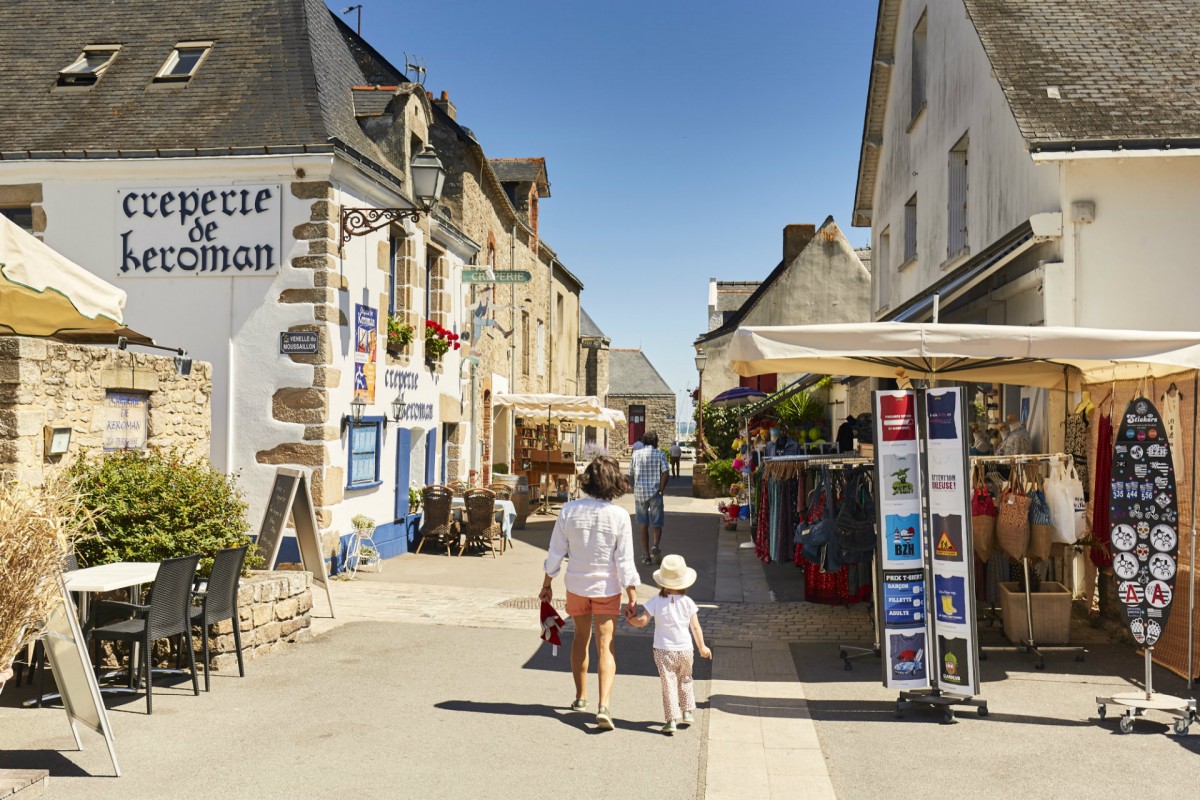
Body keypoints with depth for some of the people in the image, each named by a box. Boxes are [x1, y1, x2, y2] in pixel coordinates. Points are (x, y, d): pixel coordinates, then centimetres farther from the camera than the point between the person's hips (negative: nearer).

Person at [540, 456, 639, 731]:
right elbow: (624, 561, -13)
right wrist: (632, 597, -6)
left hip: (576, 585, 2)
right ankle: (603, 706, -12)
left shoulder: (569, 511, -11)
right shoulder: (619, 516, -15)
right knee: (605, 646, 3)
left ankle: (580, 698, 33)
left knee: (580, 638, 20)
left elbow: (556, 553, -4)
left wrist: (547, 584, 8)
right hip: (607, 588, -2)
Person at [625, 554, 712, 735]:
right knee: (685, 680, 23)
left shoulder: (656, 601, -9)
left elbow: (642, 621, -13)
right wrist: (702, 647, 11)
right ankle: (688, 712, 25)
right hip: (685, 649, 2)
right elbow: (695, 627, -1)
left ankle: (672, 719, -4)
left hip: (663, 651, -2)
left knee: (668, 684, 2)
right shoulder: (688, 602, -5)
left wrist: (631, 619, 7)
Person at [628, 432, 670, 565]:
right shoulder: (660, 454, -1)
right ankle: (655, 545, -19)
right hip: (654, 493, -2)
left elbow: (631, 475, 8)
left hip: (639, 493, 2)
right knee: (657, 524, 8)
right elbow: (666, 472, -12)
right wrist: (661, 490, -6)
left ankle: (646, 555, 10)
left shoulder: (636, 454, 6)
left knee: (644, 525, 10)